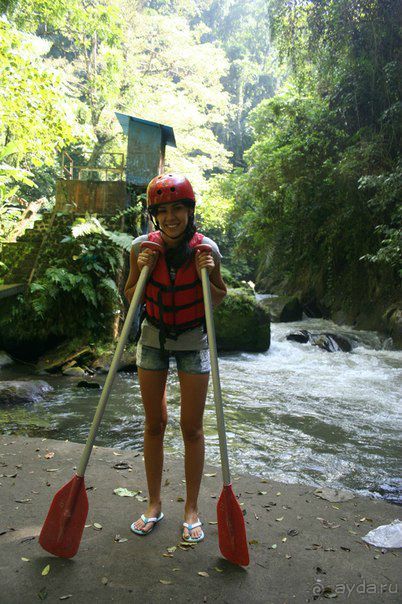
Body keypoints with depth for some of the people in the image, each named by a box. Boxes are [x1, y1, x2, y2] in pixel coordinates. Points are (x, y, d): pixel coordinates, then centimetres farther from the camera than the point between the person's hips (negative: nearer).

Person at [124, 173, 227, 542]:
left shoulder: (206, 248, -13)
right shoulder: (143, 246, -9)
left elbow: (219, 300, -2)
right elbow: (131, 297, 1)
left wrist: (207, 276, -21)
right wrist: (142, 271, -17)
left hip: (193, 340, -1)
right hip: (153, 337, 2)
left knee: (192, 427, 4)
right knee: (154, 423, 10)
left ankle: (191, 509, 23)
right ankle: (154, 505, 28)